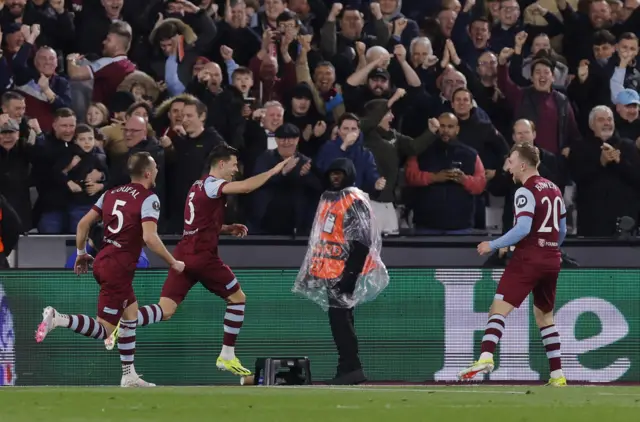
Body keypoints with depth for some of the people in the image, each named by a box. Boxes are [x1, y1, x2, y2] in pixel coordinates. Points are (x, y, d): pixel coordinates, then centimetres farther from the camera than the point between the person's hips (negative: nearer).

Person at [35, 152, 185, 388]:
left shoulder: (111, 194, 11)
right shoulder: (148, 199, -9)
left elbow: (84, 223, 10)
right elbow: (149, 237, -22)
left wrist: (81, 253, 24)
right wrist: (173, 263, -10)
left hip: (102, 262, 8)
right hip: (118, 270, -8)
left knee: (131, 313, 22)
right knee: (104, 331, -6)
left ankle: (129, 376, 24)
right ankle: (58, 319, -25)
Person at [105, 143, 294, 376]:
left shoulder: (198, 186, 20)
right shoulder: (211, 184, -8)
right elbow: (246, 187, -24)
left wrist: (227, 228, 19)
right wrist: (273, 171, -12)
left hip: (183, 254, 8)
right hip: (203, 256, -8)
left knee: (165, 310, -1)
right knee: (237, 298, 11)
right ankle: (227, 356, 12)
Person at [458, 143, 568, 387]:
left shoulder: (526, 192, -10)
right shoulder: (554, 190, 14)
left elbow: (523, 228, -22)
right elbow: (562, 229, 21)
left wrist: (493, 245, -15)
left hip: (528, 259, -8)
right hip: (552, 261, 8)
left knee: (499, 309, -13)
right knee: (545, 316, 19)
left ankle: (486, 358, -33)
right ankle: (557, 375, 16)